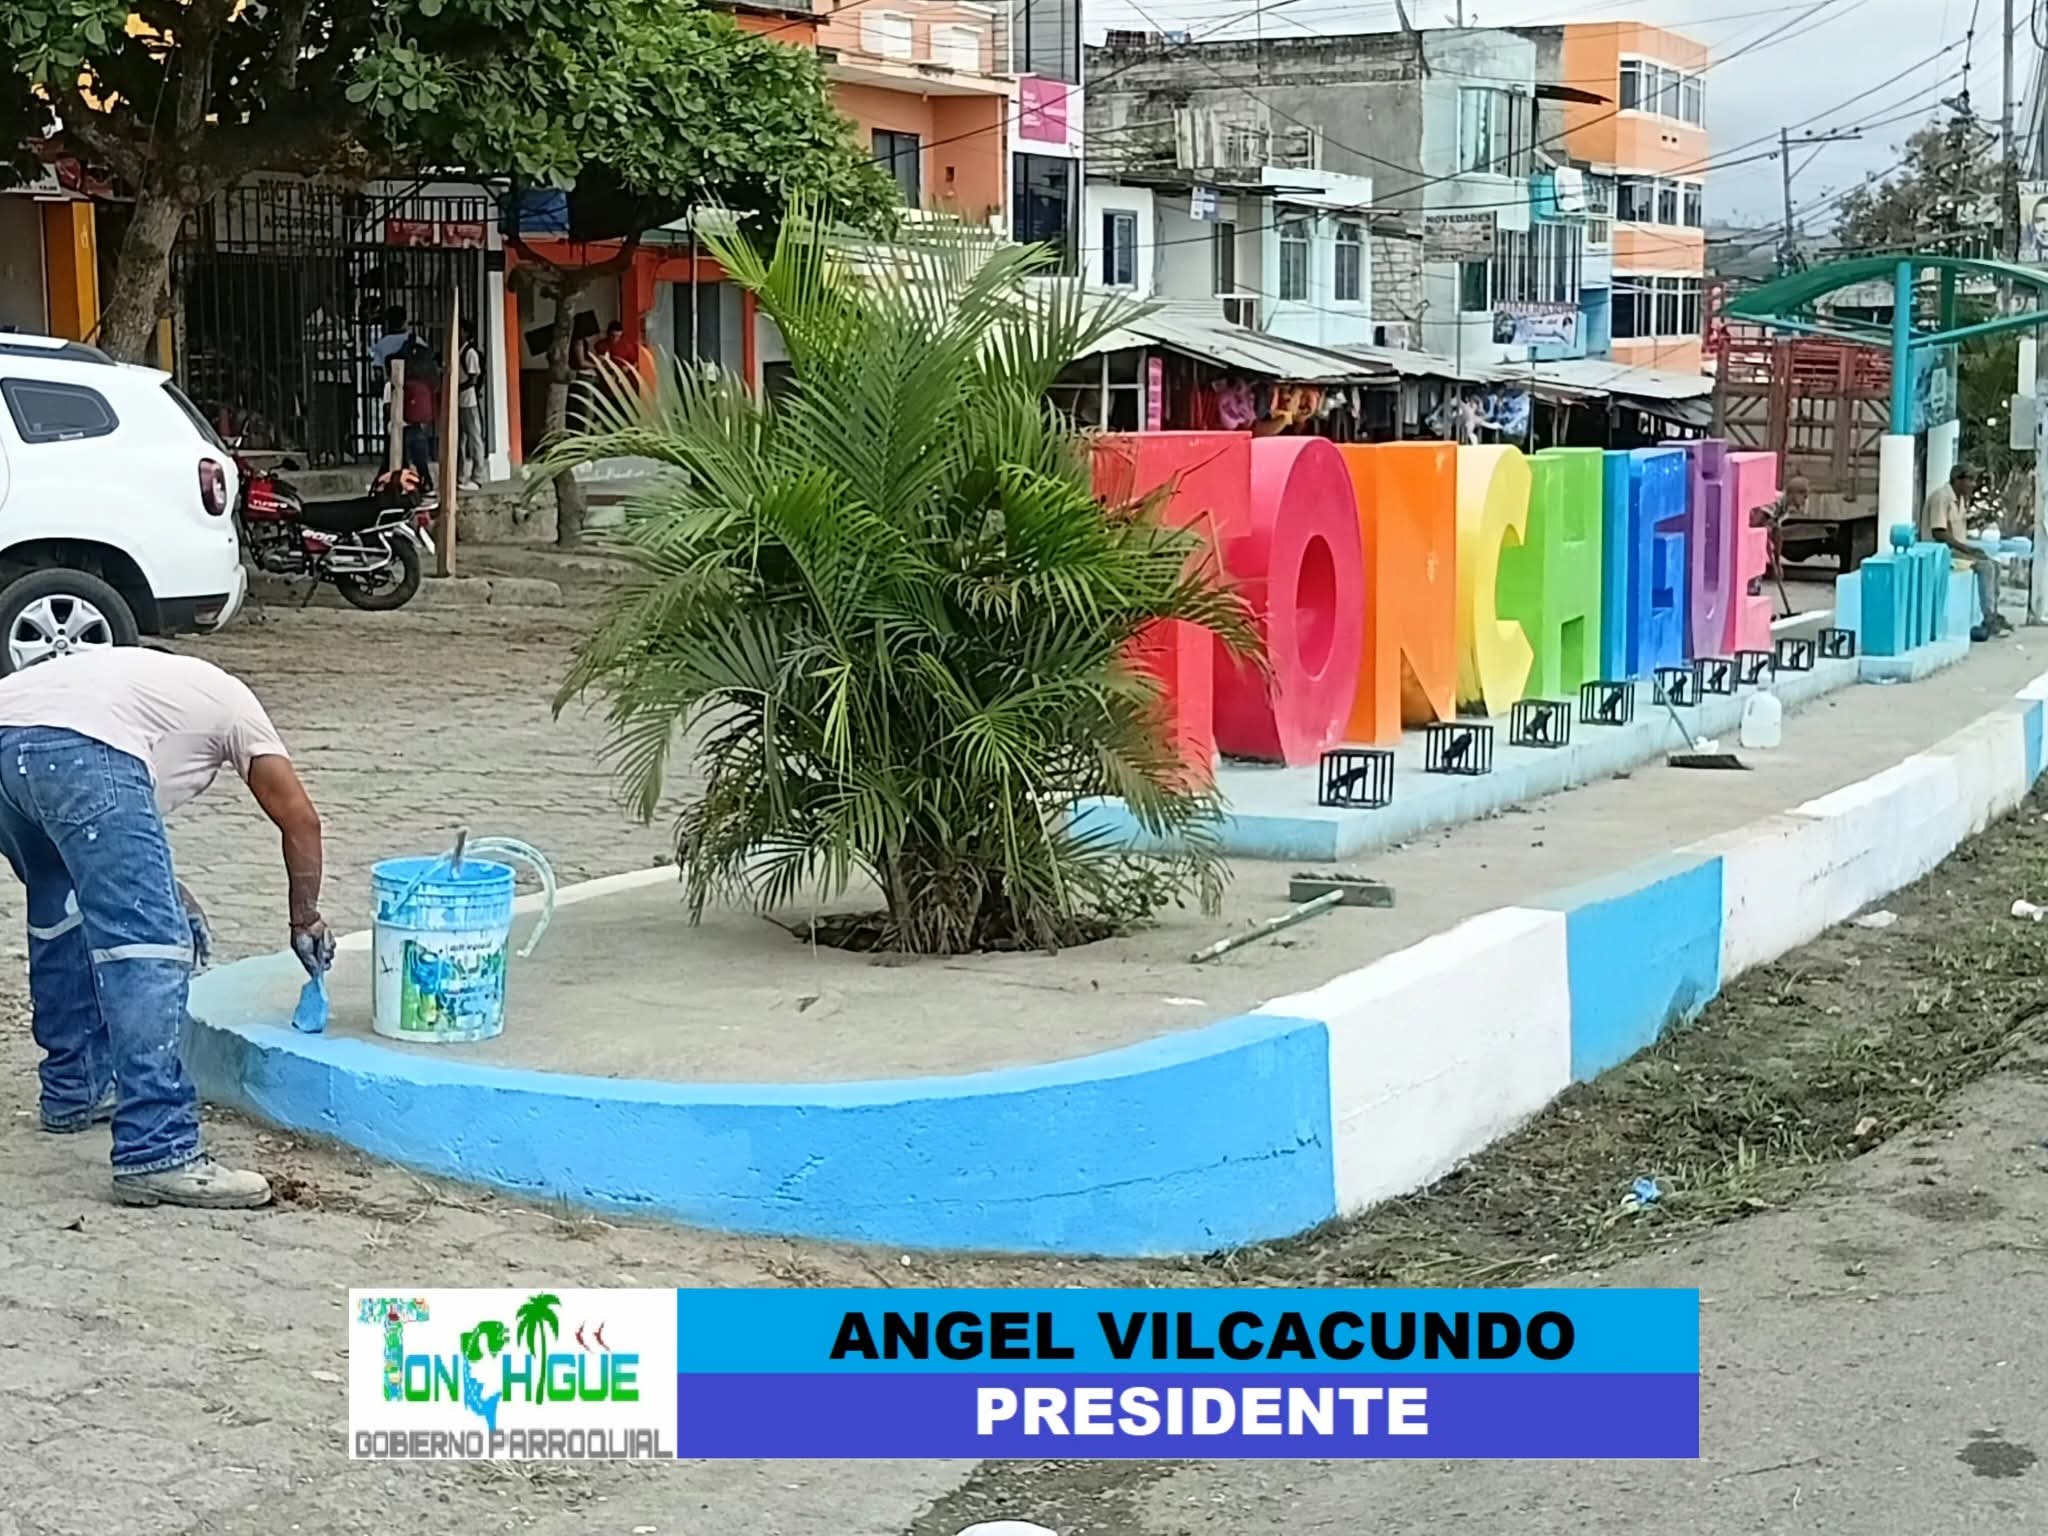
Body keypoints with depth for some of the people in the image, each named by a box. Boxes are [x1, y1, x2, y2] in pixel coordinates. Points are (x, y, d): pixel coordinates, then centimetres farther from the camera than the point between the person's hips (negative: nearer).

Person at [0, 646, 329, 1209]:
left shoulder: (147, 677, 43)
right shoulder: (231, 702, 29)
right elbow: (300, 820, 26)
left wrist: (165, 898, 46)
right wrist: (304, 920, 37)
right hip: (79, 749, -7)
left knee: (63, 909, 29)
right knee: (146, 949, -7)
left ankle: (74, 1089, 38)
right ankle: (157, 1154, -12)